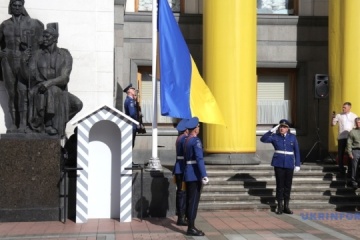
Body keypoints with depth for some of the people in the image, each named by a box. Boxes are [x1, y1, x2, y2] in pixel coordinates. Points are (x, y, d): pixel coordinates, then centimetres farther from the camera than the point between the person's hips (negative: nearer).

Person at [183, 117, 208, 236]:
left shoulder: (186, 140, 12)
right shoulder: (196, 140, -15)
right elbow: (199, 159, -23)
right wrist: (204, 175, -26)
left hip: (188, 173, 9)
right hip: (195, 174, -9)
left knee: (189, 200, 15)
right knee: (194, 201, -6)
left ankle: (190, 226, 25)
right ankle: (191, 228, -4)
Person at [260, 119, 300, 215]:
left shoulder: (292, 137, 3)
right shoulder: (275, 136, 1)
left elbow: (297, 151, 4)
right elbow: (263, 139, -11)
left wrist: (297, 165, -1)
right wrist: (272, 130, -15)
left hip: (289, 164, 1)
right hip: (278, 164, -1)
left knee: (288, 185, 6)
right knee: (280, 185, 1)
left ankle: (286, 206, 15)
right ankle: (280, 207, 8)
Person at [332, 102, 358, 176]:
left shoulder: (354, 116, 6)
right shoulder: (339, 115, 5)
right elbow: (332, 124, 4)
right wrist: (333, 117, -12)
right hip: (341, 137, 1)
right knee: (340, 154, 4)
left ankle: (350, 171, 12)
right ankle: (341, 170, 16)